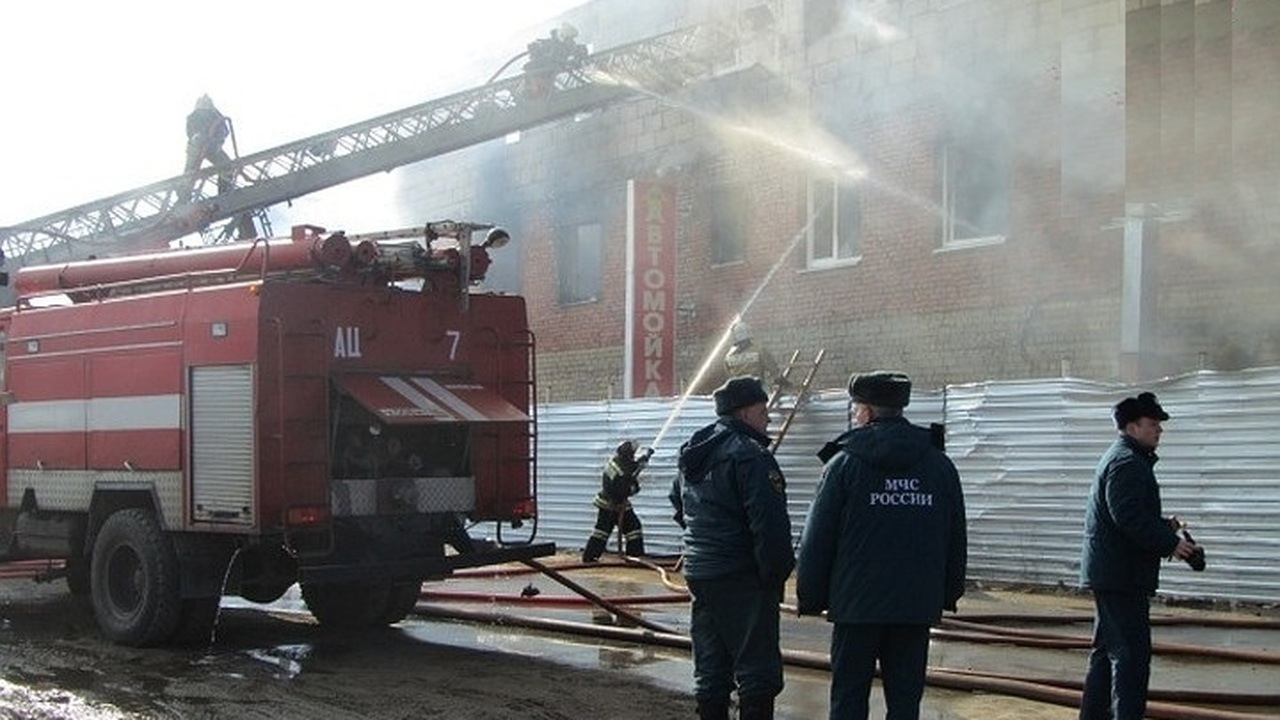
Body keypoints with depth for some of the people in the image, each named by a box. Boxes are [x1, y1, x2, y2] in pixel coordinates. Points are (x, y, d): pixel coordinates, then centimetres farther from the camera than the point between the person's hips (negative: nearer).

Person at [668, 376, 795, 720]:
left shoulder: (692, 454, 14)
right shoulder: (750, 456, -15)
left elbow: (679, 507, 28)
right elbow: (769, 523, -21)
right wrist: (777, 572, -14)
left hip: (698, 572, 9)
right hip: (742, 577, -9)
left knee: (710, 671, 13)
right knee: (758, 669, -4)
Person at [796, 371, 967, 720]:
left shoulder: (845, 463, -5)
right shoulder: (939, 465, 6)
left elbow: (817, 539, -5)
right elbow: (957, 538, 12)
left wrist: (809, 597, 3)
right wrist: (949, 594, 20)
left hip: (857, 603, -3)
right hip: (917, 603, 3)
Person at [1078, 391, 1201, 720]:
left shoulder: (1123, 458, 19)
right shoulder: (1127, 463, -16)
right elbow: (1131, 518, -25)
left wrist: (1164, 527, 12)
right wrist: (1171, 543, -19)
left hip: (1109, 574, 11)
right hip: (1122, 576, -11)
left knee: (1107, 650, 17)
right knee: (1132, 653, -10)